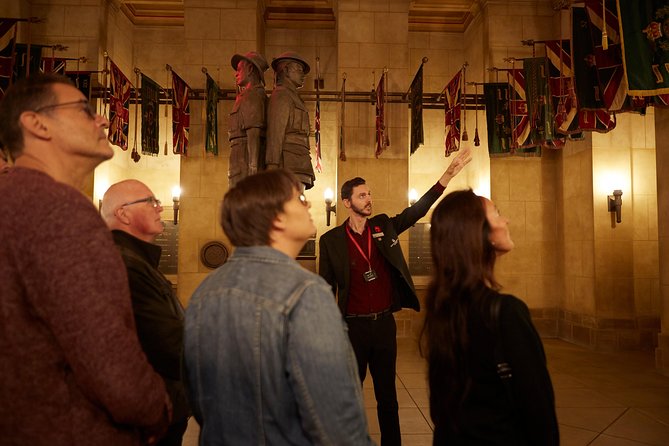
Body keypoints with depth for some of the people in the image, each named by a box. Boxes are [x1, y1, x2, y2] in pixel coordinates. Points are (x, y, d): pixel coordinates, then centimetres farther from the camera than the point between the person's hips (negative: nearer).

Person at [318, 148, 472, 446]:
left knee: (387, 396, 15)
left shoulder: (384, 226, 4)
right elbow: (326, 288, -1)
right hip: (353, 326, -2)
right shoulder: (331, 240, -4)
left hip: (385, 323, 3)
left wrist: (448, 174, -11)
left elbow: (417, 210, -2)